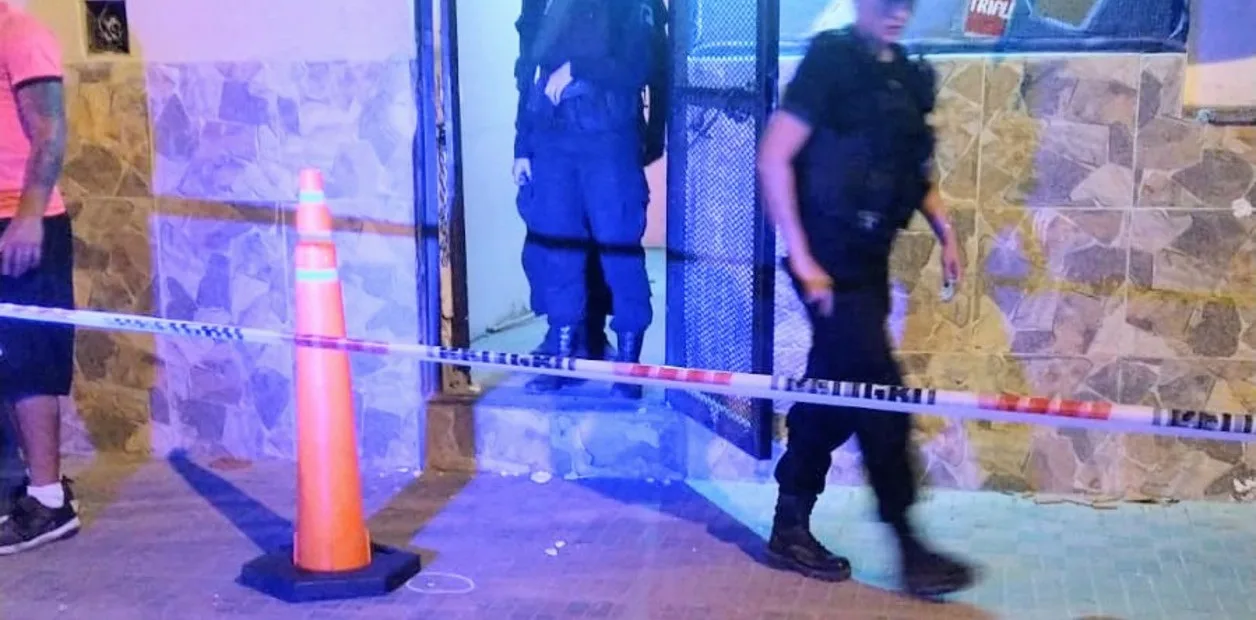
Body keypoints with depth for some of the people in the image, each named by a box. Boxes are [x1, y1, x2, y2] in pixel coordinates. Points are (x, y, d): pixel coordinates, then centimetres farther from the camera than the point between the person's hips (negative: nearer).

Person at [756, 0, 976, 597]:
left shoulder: (905, 75, 12)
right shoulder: (831, 60, -11)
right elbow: (773, 158, -16)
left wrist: (944, 230, 9)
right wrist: (802, 259, -19)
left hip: (869, 261, 8)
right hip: (831, 261, -8)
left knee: (834, 392, 12)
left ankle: (791, 527, 23)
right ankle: (908, 545, 4)